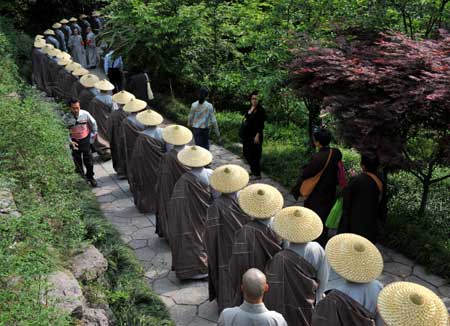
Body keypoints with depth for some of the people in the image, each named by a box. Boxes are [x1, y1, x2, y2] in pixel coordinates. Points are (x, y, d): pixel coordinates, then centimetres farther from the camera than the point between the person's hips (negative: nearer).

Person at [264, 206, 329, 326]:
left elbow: (273, 296, -17)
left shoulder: (280, 259, -26)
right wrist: (315, 300, 12)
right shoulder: (317, 250, -17)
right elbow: (323, 281, -4)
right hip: (310, 310, 2)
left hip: (289, 312, -2)